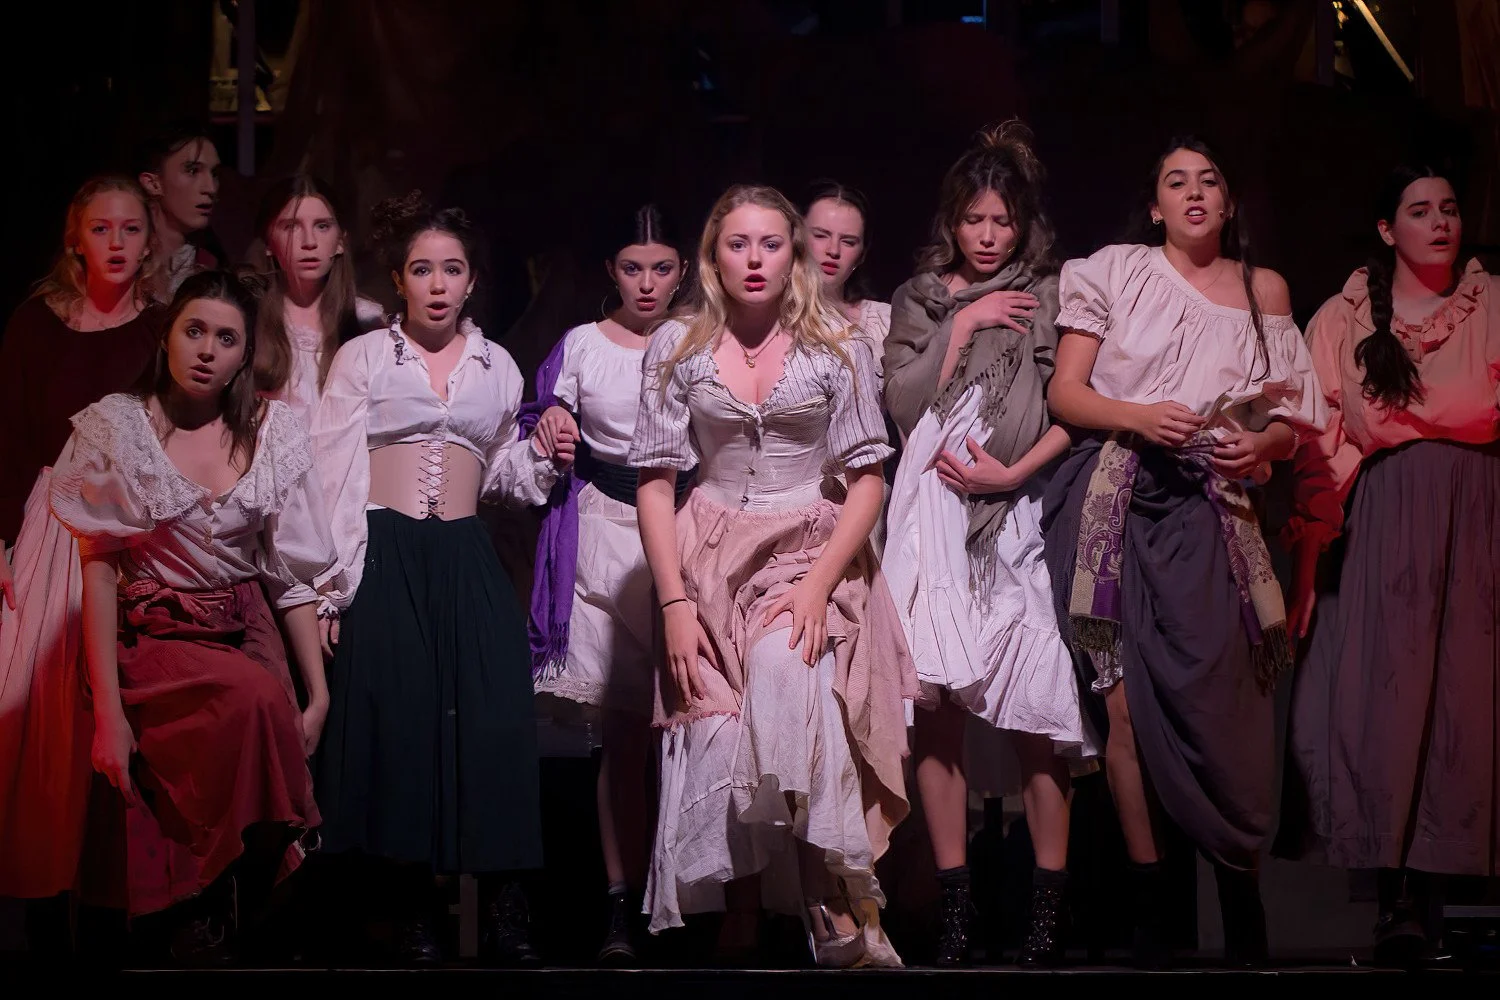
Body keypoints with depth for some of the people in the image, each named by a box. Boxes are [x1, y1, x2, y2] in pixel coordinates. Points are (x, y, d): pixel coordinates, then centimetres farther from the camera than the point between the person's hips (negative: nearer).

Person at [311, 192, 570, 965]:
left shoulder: (498, 368, 14)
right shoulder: (363, 358, 4)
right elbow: (335, 475, -2)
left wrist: (542, 457, 4)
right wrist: (334, 591, -10)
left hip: (466, 562, 3)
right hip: (384, 560, -2)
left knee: (494, 726, -10)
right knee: (397, 729, -7)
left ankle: (505, 925, -6)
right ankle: (413, 925, 4)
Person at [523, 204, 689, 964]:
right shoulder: (581, 346, 9)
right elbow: (539, 429, 10)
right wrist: (549, 427, -13)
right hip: (606, 534, 0)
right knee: (621, 722, -5)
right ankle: (621, 901, -1)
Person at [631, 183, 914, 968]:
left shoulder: (839, 347, 4)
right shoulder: (677, 347, 6)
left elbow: (868, 476, 2)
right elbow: (656, 479, 4)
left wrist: (818, 583, -11)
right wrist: (674, 603, -6)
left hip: (813, 551, -2)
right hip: (710, 560, 2)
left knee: (785, 677, -30)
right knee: (718, 742, -13)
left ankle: (837, 910, -25)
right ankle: (739, 930, -1)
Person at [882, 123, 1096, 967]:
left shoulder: (1050, 296, 11)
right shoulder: (920, 300, 19)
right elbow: (906, 402, 6)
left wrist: (1013, 471, -8)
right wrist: (961, 325, 2)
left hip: (1017, 511, -2)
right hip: (934, 511, 2)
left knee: (1033, 705, -10)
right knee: (935, 701, -5)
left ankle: (1050, 906, -5)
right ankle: (954, 904, -1)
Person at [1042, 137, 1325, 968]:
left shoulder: (1265, 291, 14)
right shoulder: (1116, 273, 9)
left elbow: (1293, 417, 16)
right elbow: (1064, 393, 5)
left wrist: (1265, 443, -6)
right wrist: (1139, 416, -13)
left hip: (1208, 508, 1)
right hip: (1119, 500, 0)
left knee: (1221, 701, -11)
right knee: (1127, 700, -6)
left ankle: (1245, 927, -2)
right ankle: (1148, 903, 2)